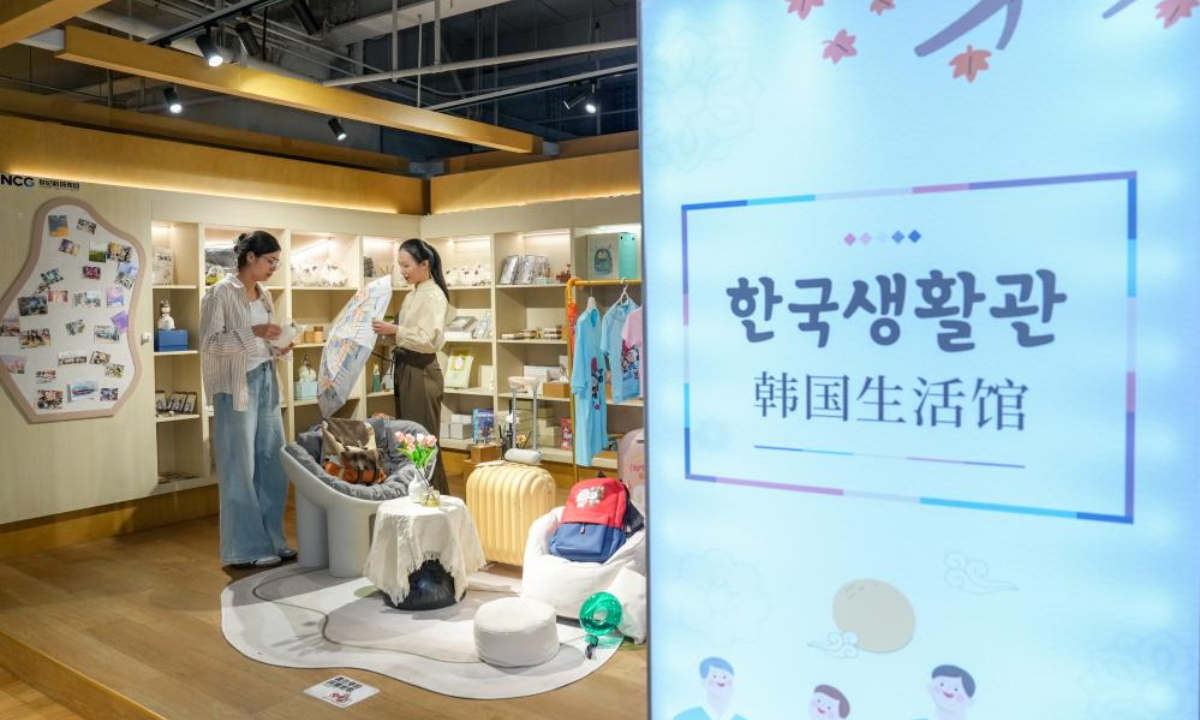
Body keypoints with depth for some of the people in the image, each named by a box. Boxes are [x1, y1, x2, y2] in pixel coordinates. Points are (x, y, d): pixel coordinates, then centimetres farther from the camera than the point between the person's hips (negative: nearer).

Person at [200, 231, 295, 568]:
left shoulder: (263, 294, 14)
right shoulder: (221, 292, -8)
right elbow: (209, 342, -13)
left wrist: (278, 350, 2)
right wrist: (253, 332, -22)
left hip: (266, 381, 7)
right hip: (237, 385, -7)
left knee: (273, 463, 9)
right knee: (241, 467, -1)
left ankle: (272, 540, 20)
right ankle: (246, 549, 9)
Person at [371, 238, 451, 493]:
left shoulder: (434, 295, -13)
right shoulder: (413, 295, 15)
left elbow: (429, 339, -23)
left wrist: (394, 330, -28)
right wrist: (388, 330, 4)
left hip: (421, 371, -9)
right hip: (405, 368, 9)